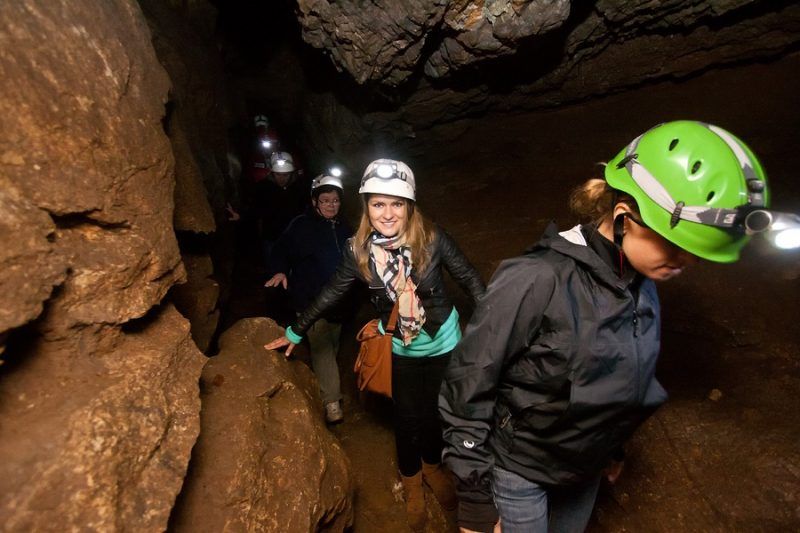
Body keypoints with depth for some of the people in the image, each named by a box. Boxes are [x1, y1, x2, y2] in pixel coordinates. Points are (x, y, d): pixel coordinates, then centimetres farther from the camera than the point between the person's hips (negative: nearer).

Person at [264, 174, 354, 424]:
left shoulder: (343, 228, 8)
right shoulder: (301, 225, -9)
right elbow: (281, 251, -8)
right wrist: (279, 271, -25)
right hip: (309, 299, -6)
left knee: (332, 346, 18)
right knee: (322, 347, -11)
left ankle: (323, 388, 40)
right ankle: (331, 401, -3)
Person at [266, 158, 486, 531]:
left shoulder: (432, 239, -23)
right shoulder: (358, 251, -18)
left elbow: (469, 280, -12)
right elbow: (330, 294, -5)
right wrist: (295, 332, 4)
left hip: (444, 343, 0)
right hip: (400, 350, 0)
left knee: (437, 411, 18)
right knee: (407, 417, 12)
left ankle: (433, 466, 50)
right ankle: (411, 480, 43)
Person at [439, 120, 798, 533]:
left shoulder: (642, 286, -7)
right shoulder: (537, 281, -31)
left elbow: (630, 381, 9)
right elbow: (468, 383, -24)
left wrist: (610, 448, 20)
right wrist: (475, 490, -15)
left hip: (584, 470, 7)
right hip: (514, 467, -6)